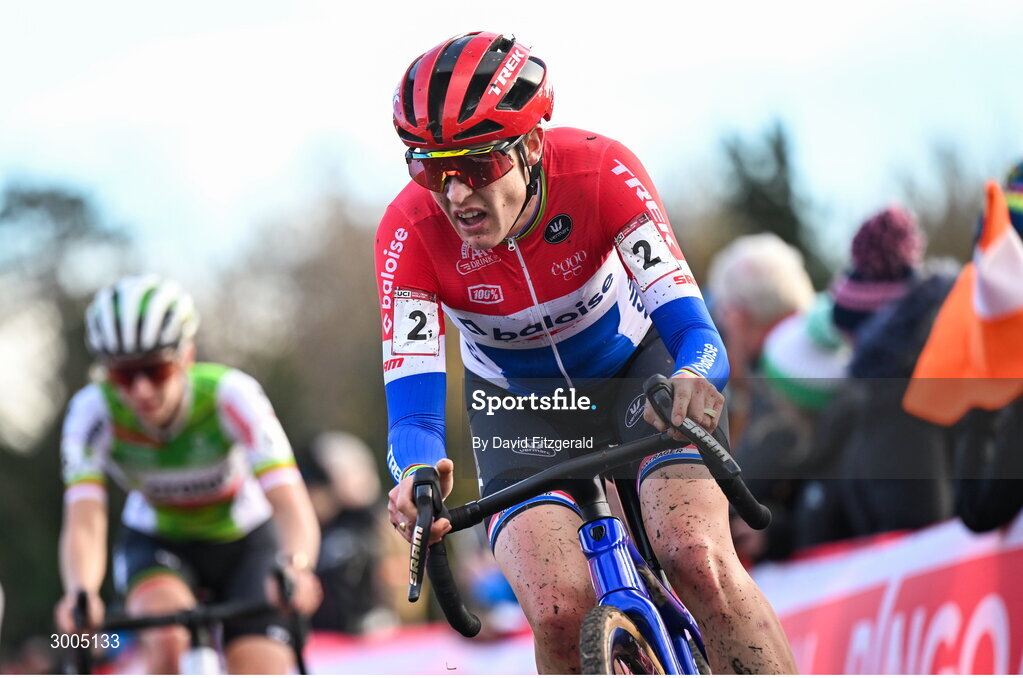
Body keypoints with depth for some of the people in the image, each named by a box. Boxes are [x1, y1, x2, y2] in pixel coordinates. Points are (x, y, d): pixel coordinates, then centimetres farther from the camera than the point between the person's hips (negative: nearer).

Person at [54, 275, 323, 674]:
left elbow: (291, 506, -38)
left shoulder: (229, 394, -30)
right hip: (156, 543, 0)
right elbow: (84, 524, -35)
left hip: (244, 542, 0)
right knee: (169, 641, -33)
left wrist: (295, 566, -60)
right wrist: (80, 594, -56)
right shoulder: (94, 411, -26)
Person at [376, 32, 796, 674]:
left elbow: (689, 326, -36)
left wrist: (693, 379, -60)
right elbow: (411, 402, -33)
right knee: (559, 610, -23)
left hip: (635, 365, -1)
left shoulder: (600, 171, -31)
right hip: (518, 401, 1)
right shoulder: (411, 230, -29)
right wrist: (415, 475, -56)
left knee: (698, 561, -27)